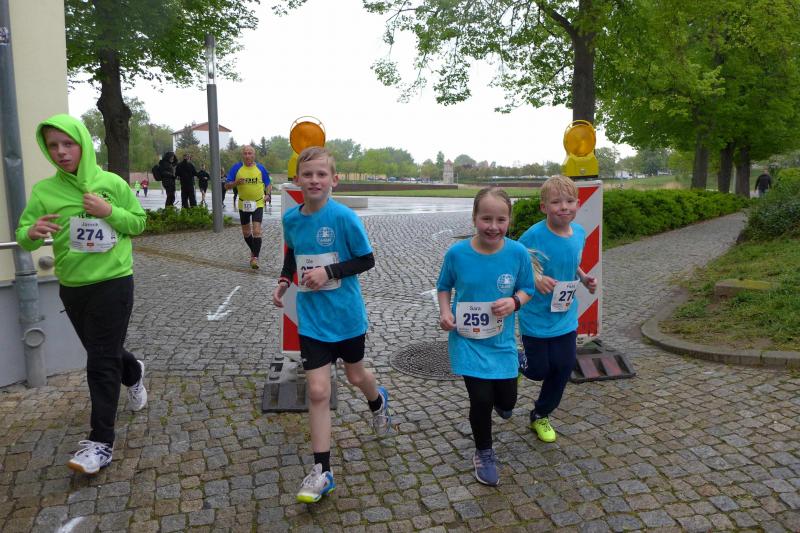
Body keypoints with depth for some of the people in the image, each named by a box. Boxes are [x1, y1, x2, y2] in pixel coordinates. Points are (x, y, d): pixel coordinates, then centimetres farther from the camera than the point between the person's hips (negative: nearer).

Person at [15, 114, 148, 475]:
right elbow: (22, 236, -4)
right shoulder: (43, 191, -2)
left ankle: (101, 443, 3)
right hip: (71, 287, 4)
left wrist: (109, 212, -16)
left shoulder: (112, 183, -6)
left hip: (113, 283, -4)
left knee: (101, 362, -4)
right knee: (101, 351, 22)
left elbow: (139, 222, 2)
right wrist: (32, 233, -28)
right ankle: (134, 374, 55)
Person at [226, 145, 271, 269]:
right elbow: (227, 185, 0)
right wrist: (236, 183, -21)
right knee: (246, 232, 14)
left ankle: (255, 257, -11)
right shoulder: (236, 168, -2)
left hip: (258, 204, -2)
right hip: (243, 204, 2)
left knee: (256, 231, -14)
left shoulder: (260, 168, -1)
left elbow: (268, 183, 9)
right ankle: (253, 251, 37)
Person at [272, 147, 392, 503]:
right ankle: (321, 472, 10)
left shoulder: (344, 217, -17)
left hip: (346, 314, -2)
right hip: (311, 318, 2)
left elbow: (367, 260, -10)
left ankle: (378, 401, 57)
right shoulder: (290, 218, -2)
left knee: (355, 376, 20)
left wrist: (329, 272, -22)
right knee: (318, 392, -2)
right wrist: (284, 281, 0)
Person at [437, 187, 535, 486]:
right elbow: (444, 287, 4)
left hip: (502, 340, 2)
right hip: (467, 339, -2)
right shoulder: (457, 253, -13)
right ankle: (484, 454, 27)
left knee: (507, 402, 14)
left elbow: (527, 289, 2)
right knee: (481, 400, -3)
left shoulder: (518, 253, -12)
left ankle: (499, 401, 56)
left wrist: (514, 301, -19)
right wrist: (445, 312, -13)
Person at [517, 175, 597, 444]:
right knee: (538, 370, 7)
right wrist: (535, 278, -28)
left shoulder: (579, 233, -3)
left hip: (566, 319, 5)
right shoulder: (534, 235, -21)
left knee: (563, 367, 12)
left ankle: (541, 416, 36)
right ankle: (518, 362, 45)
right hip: (536, 320, -5)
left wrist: (584, 278, -3)